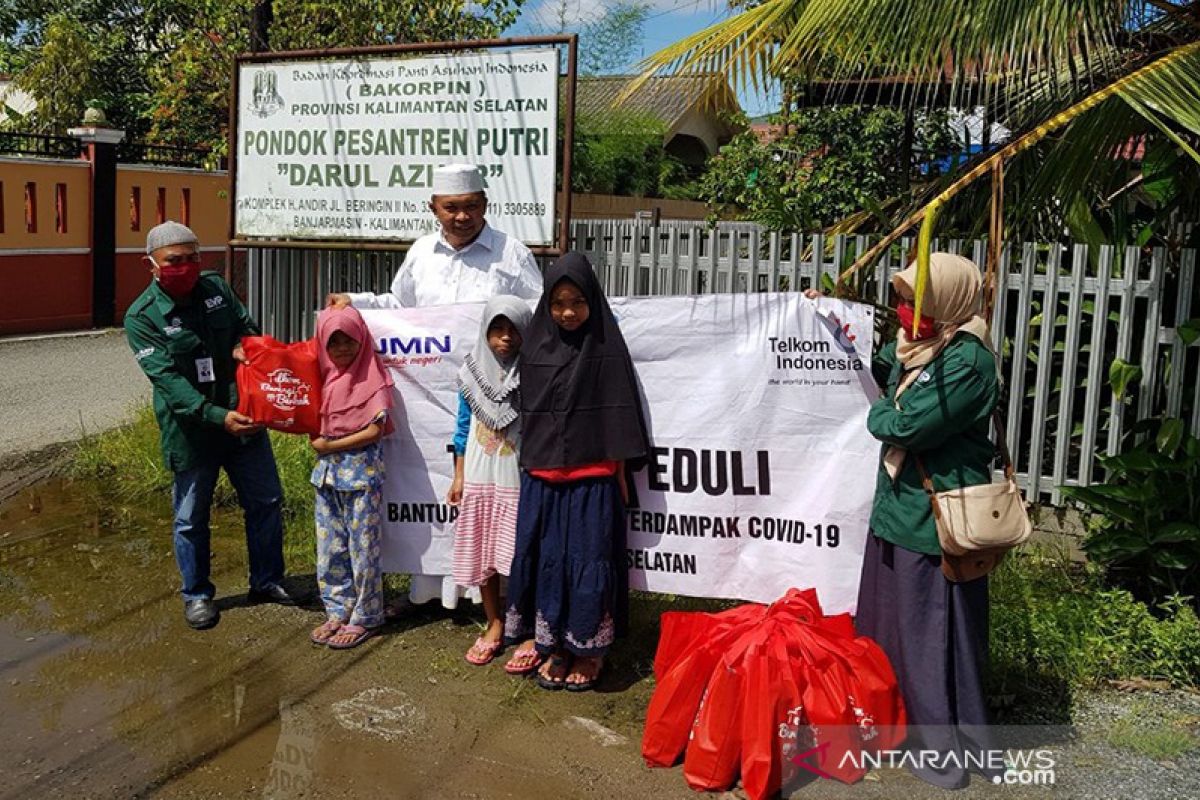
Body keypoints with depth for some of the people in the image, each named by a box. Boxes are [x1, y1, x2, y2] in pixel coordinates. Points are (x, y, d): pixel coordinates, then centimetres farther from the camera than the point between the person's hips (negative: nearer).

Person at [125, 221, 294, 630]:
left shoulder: (215, 286, 1)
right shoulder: (142, 317, -14)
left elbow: (247, 326, 13)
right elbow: (168, 379, -22)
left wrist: (242, 345, -13)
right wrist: (218, 417, -33)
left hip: (243, 418, 4)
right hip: (189, 430, -4)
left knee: (266, 501, 12)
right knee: (191, 518, 10)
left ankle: (266, 582, 31)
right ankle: (196, 594, 30)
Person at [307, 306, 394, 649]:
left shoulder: (372, 377, -9)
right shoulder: (323, 375, 7)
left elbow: (375, 430, -13)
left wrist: (330, 446, -10)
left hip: (362, 470, -6)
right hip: (327, 470, 6)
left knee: (362, 546, 3)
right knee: (330, 546, 12)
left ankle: (364, 618, 14)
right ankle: (338, 611, 25)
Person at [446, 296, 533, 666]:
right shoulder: (471, 373, 4)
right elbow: (463, 427, 10)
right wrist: (458, 477, 9)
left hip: (519, 481, -4)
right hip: (478, 479, 4)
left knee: (519, 556, -2)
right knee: (481, 553, 11)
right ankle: (494, 626, 27)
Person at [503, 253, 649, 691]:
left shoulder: (605, 348, -4)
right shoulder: (537, 346, 5)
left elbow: (618, 414, -3)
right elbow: (528, 411, 11)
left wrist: (620, 475, -3)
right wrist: (530, 464, 11)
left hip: (592, 479, -3)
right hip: (542, 477, 4)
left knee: (588, 560, 1)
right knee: (546, 557, 9)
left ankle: (588, 649, 16)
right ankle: (552, 643, 23)